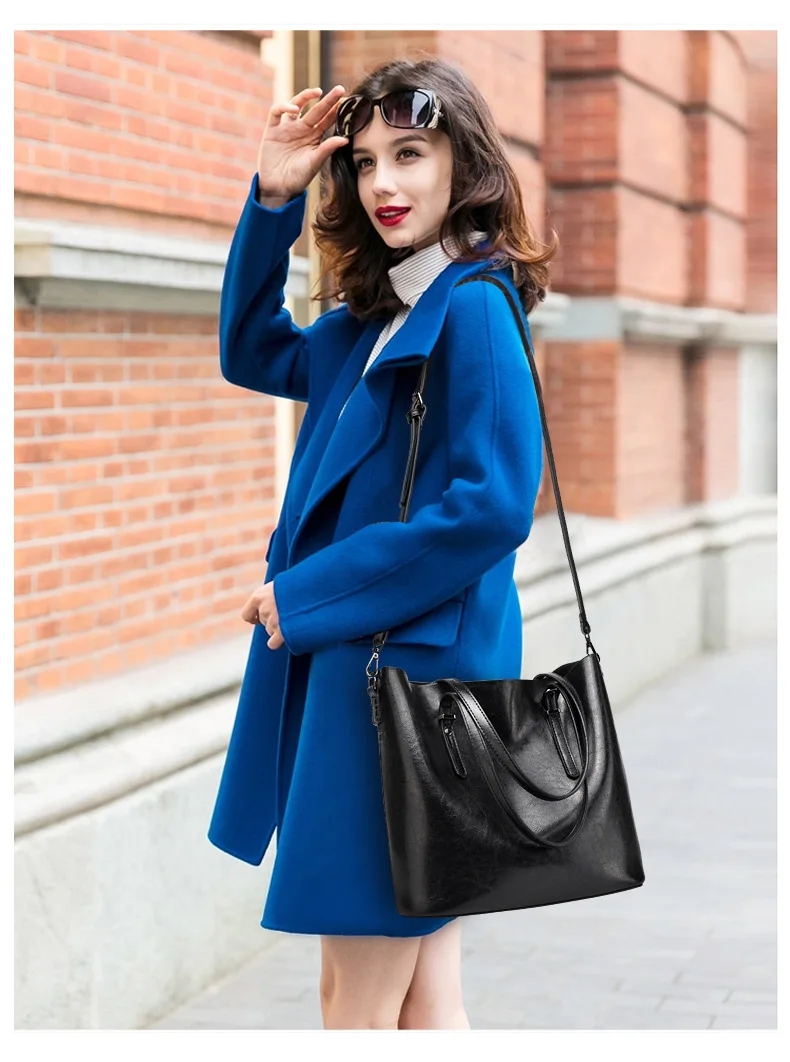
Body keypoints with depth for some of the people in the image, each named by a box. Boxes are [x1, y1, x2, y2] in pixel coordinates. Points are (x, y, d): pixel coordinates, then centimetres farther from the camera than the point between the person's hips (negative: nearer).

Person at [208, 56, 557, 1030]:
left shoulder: (474, 308, -14)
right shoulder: (372, 320, 13)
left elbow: (493, 504, -22)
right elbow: (254, 355, 28)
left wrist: (307, 594, -15)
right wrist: (272, 201, 13)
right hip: (354, 668, 9)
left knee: (358, 1005, 0)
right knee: (420, 997, 13)